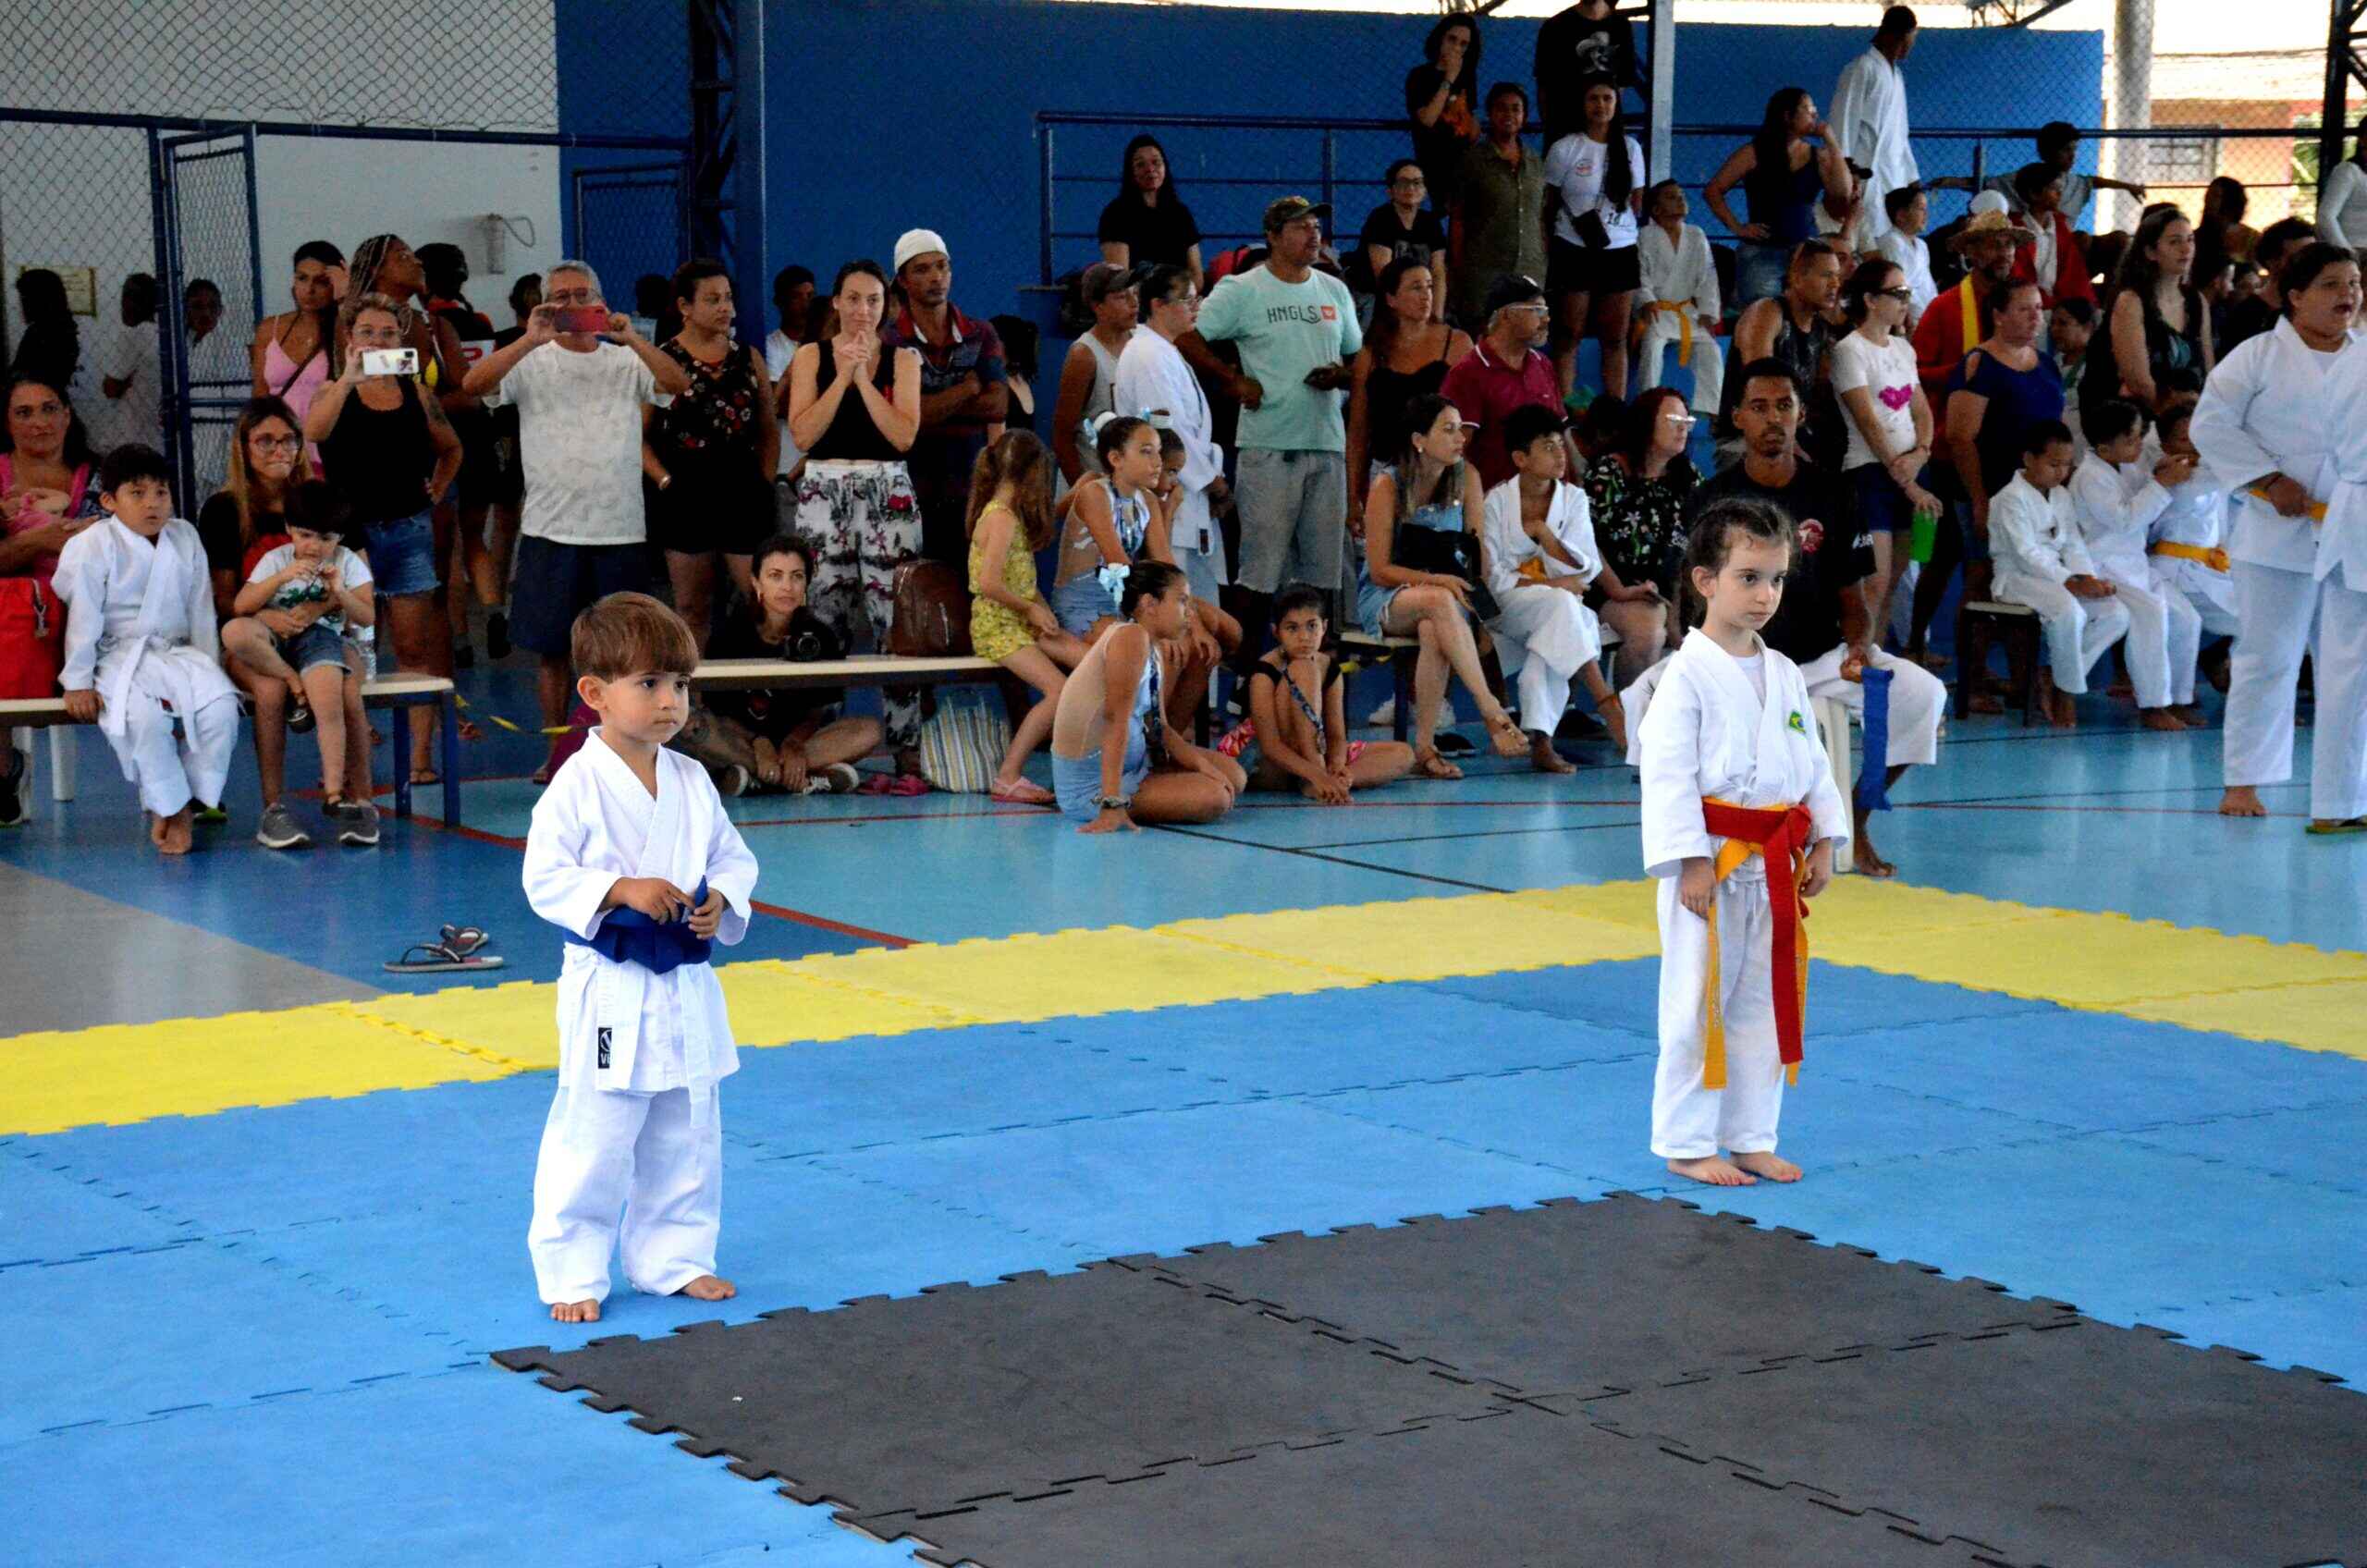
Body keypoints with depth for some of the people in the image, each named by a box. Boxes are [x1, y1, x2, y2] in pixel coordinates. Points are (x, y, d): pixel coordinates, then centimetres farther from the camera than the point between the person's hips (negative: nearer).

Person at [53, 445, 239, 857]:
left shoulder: (185, 538, 7)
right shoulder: (93, 547, -6)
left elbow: (201, 611, 12)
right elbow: (83, 618, -6)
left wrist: (210, 665, 8)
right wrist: (78, 683, -8)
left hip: (178, 651, 4)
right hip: (118, 657, -4)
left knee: (220, 702, -24)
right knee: (142, 714, -34)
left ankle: (189, 798, -9)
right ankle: (168, 804, -13)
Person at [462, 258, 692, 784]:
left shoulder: (628, 361, 8)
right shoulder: (530, 362, 4)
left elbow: (679, 385, -9)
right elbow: (473, 384, -12)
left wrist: (630, 338, -21)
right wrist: (532, 340, -22)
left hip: (621, 528, 1)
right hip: (550, 528, -1)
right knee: (551, 646, 4)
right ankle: (558, 752, 14)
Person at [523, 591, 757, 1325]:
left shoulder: (691, 782, 4)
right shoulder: (578, 785, -13)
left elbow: (733, 858, 13)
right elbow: (544, 877, -14)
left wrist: (721, 900, -7)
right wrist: (620, 890, -25)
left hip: (685, 988, 6)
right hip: (611, 990, -6)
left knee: (686, 1139, 15)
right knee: (592, 1139, -1)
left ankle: (674, 1259, 30)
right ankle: (573, 1273, 12)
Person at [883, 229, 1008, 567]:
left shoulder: (981, 336, 10)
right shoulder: (888, 343, 0)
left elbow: (998, 406, -2)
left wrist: (933, 405, -7)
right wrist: (967, 389, -4)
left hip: (971, 492, 2)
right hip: (912, 497, -2)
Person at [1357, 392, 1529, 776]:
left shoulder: (1466, 478, 3)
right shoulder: (1388, 485, -8)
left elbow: (1479, 553, 6)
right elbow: (1380, 570, -10)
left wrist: (1462, 583, -16)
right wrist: (1435, 580, -23)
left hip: (1449, 595, 2)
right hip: (1385, 599, -2)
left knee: (1434, 631, -36)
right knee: (1439, 602, -38)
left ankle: (1424, 747, -33)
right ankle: (1491, 711, -43)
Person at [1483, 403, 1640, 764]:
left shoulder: (1573, 498, 9)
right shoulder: (1497, 501, 0)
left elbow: (1587, 568, 0)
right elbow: (1495, 578, -7)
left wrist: (1542, 531, -7)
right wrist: (1555, 585, -15)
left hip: (1556, 612, 2)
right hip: (1509, 609, -2)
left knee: (1552, 642, -35)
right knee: (1561, 604, -35)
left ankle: (1540, 739, -41)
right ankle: (1607, 703, -44)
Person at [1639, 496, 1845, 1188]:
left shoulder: (1785, 675, 10)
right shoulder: (1688, 673, -12)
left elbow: (1813, 763, 17)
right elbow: (1667, 773, -15)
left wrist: (1823, 843, 10)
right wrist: (1692, 863, -19)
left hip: (1774, 865, 7)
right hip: (1713, 861, -7)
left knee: (1764, 1000, 13)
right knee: (1698, 1002, -1)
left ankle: (1751, 1137, 24)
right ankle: (1687, 1144, 9)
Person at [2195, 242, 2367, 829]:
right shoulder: (2259, 356, -2)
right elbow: (2213, 424, -6)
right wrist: (2270, 480, -12)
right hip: (2278, 534, -3)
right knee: (2266, 659, 3)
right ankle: (2243, 781, 17)